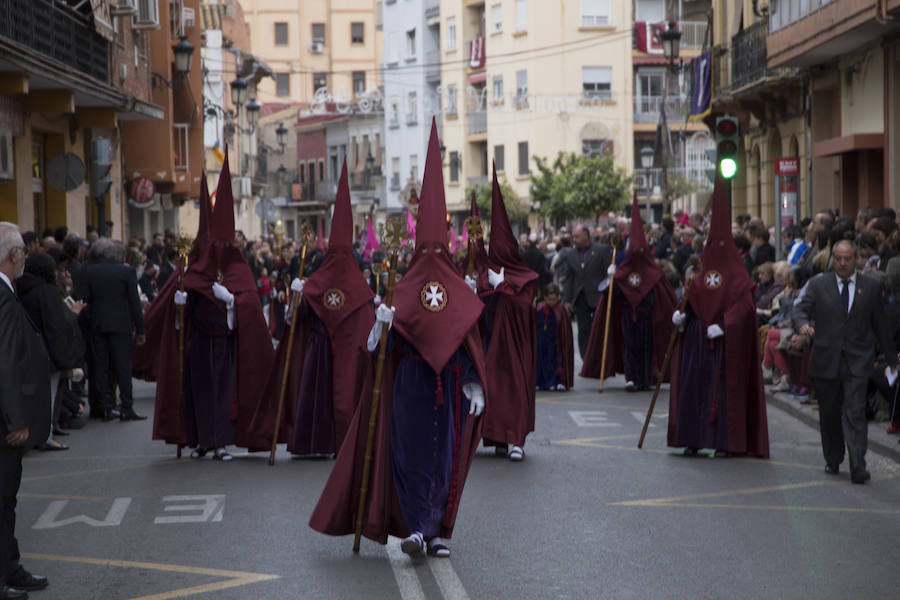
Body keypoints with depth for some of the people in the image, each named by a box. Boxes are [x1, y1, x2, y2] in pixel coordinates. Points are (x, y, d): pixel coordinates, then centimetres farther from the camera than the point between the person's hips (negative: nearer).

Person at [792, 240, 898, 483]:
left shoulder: (871, 287, 7)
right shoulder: (818, 284, 6)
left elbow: (880, 325, 12)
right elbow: (800, 308, 0)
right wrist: (803, 324, -24)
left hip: (857, 362, -1)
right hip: (826, 360, 1)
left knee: (855, 413, -12)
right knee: (829, 414, 9)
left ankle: (858, 467, -16)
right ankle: (832, 461, 26)